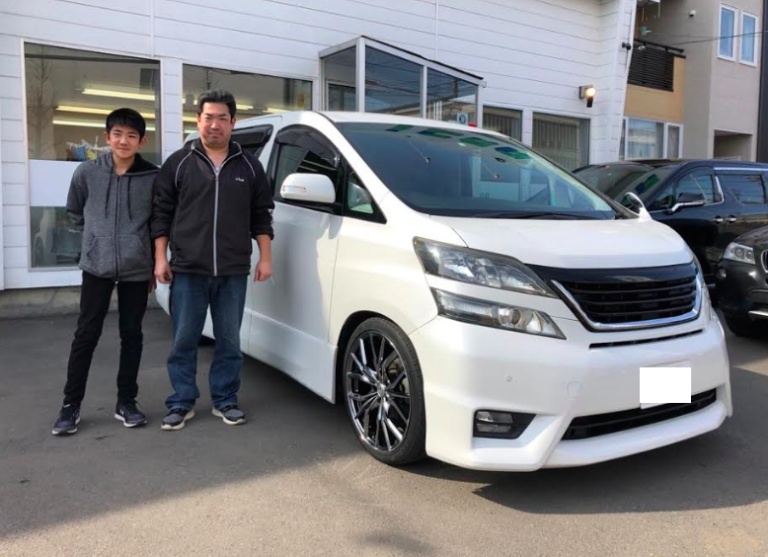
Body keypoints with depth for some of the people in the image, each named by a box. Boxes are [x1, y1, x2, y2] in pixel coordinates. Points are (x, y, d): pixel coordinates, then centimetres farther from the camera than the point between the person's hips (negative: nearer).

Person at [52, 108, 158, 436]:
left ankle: (126, 402, 20)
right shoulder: (87, 172, -1)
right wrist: (96, 237, 10)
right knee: (86, 335, 3)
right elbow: (74, 211, 15)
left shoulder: (153, 177, -3)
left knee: (132, 335, 8)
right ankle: (70, 405, 14)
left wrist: (156, 263, 7)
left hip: (137, 269, 0)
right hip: (96, 266, 0)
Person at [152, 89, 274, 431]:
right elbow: (161, 214, 4)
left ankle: (225, 401, 21)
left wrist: (265, 258, 3)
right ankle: (182, 403, 18)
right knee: (184, 341, 5)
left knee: (229, 341, 8)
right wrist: (160, 258, -2)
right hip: (188, 271, -1)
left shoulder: (249, 166, 9)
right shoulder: (178, 163, 5)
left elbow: (261, 216, 9)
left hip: (233, 272, 1)